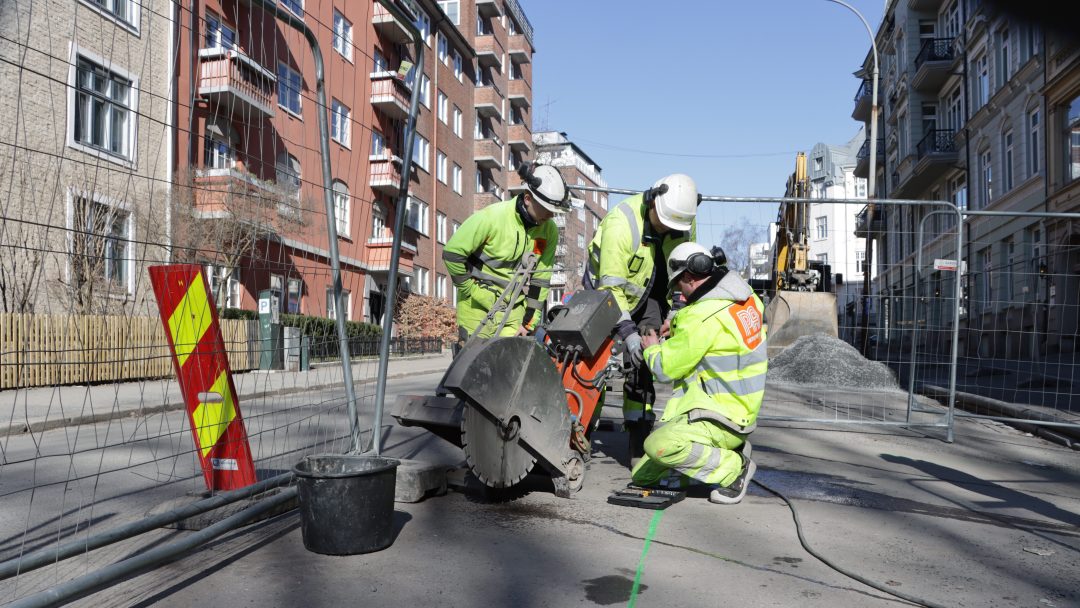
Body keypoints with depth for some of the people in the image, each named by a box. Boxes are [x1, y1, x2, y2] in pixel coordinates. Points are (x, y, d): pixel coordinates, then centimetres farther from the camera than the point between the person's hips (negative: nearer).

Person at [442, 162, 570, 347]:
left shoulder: (550, 231, -2)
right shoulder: (491, 217, -17)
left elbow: (540, 280, 3)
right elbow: (452, 253, -12)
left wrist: (529, 322, 2)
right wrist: (471, 291, -9)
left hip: (514, 307, 4)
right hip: (478, 304, -4)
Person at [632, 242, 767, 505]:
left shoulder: (704, 316, -24)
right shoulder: (746, 297, 3)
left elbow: (666, 369, -16)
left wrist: (652, 348, 5)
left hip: (722, 418, -8)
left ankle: (733, 468, -10)